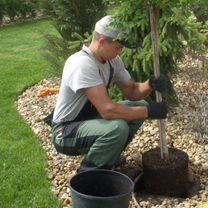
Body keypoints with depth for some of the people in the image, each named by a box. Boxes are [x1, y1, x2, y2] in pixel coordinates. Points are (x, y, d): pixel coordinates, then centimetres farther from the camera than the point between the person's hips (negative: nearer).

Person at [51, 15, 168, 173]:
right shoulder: (82, 64, -30)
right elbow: (107, 110, -35)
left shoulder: (113, 60, -2)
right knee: (117, 128, -34)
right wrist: (149, 111, -28)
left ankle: (107, 157, 14)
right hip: (66, 132, -9)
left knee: (140, 106, 3)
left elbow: (131, 91, 6)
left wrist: (150, 85, -17)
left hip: (92, 118, 9)